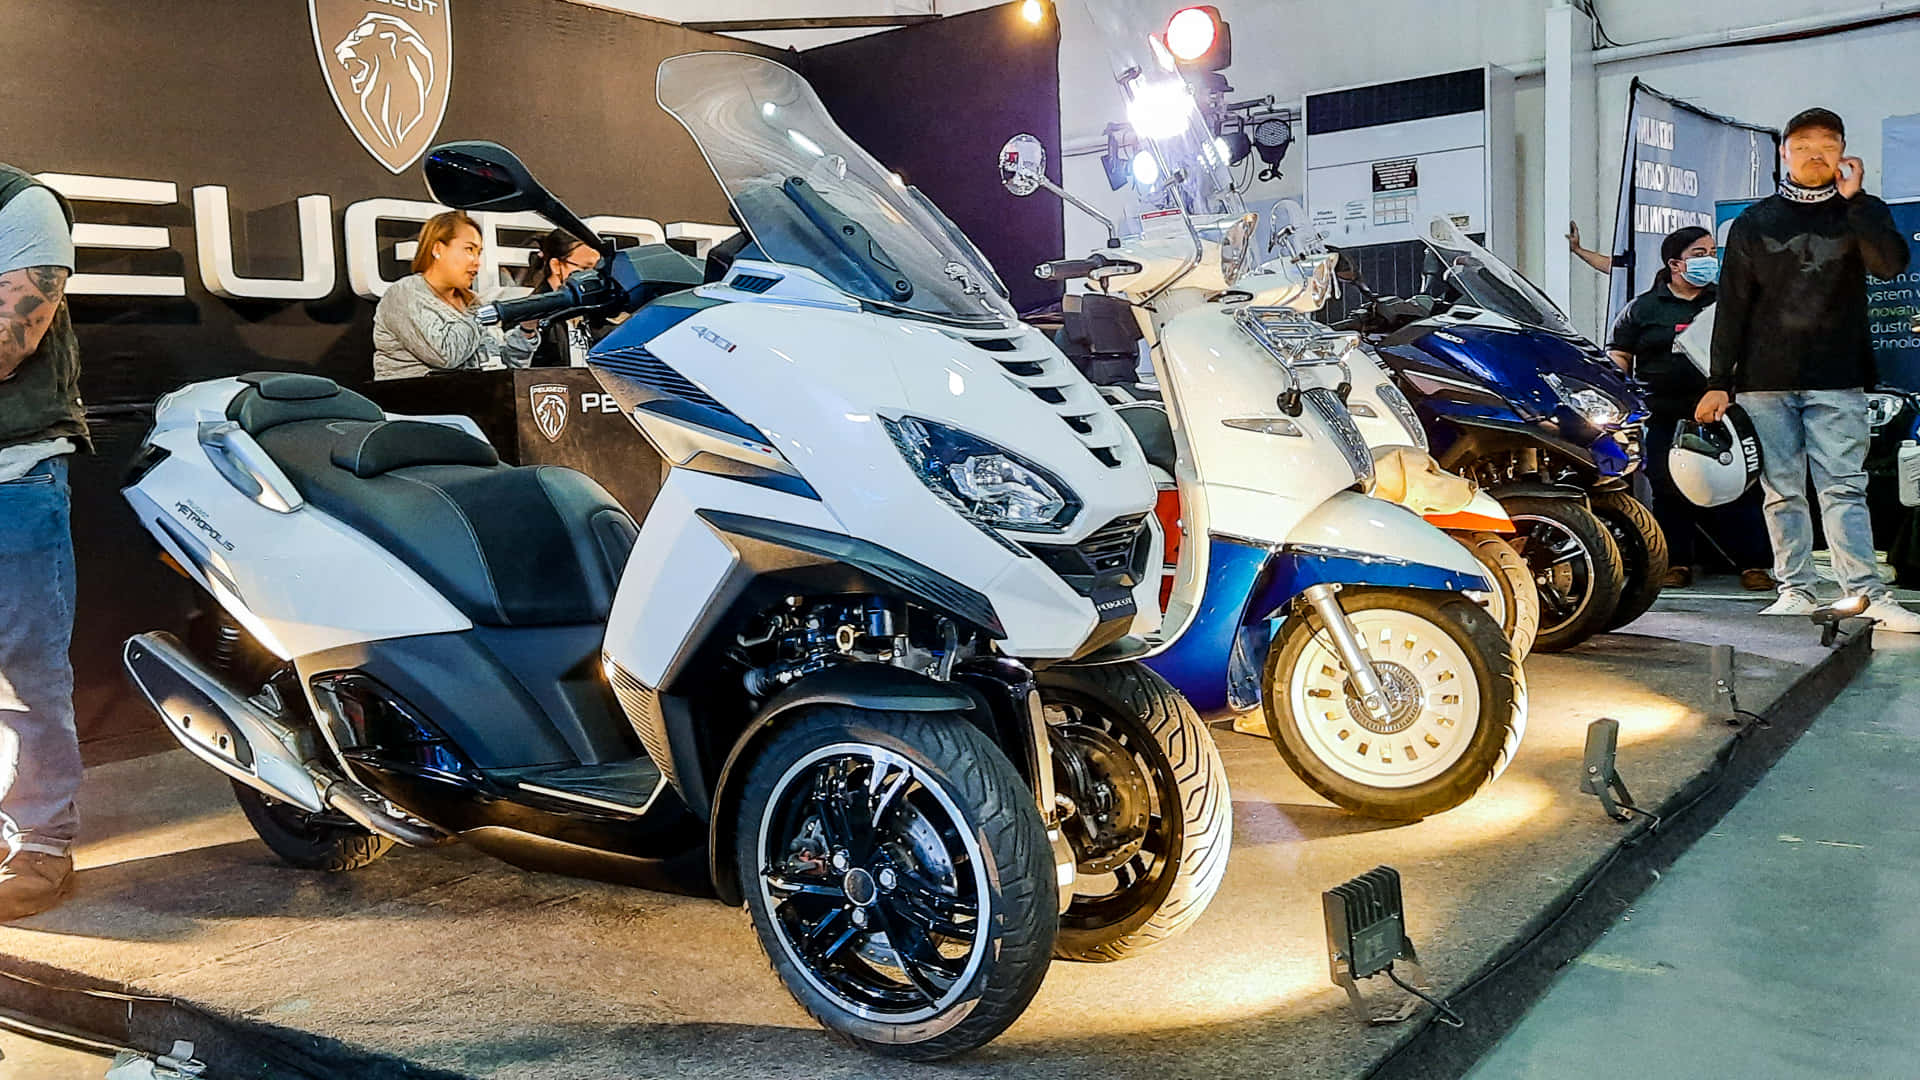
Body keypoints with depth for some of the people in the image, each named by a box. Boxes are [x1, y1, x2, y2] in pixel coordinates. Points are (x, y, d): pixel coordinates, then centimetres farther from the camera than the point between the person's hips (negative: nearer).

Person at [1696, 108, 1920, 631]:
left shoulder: (1862, 212, 10)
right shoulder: (1753, 223, 11)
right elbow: (1732, 307, 8)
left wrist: (1852, 200, -12)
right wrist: (1719, 383, 3)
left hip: (1836, 380, -1)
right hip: (1765, 380, 1)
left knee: (1844, 487, -7)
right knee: (1781, 491, 3)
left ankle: (1867, 593, -7)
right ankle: (1796, 591, 9)